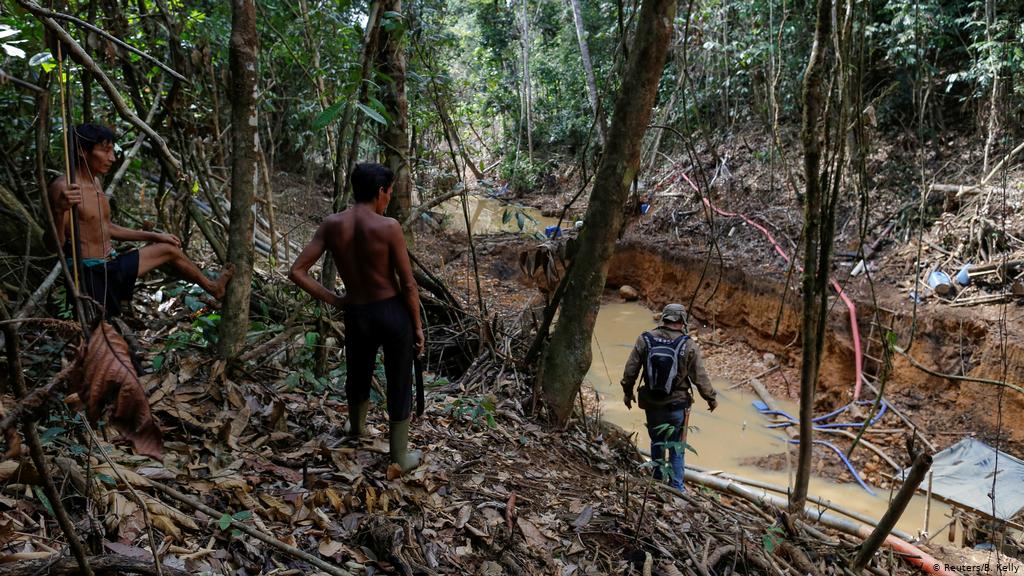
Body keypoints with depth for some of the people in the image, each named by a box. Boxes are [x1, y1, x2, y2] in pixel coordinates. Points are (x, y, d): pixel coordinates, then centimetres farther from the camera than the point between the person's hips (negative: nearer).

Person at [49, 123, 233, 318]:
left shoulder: (96, 182, 11)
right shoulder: (63, 188, -18)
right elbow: (56, 244, -23)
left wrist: (154, 236, 24)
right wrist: (60, 210, -41)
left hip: (113, 264, 9)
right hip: (89, 274, -9)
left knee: (169, 249, 18)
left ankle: (213, 287, 37)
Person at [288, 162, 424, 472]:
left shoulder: (331, 225, -6)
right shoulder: (388, 227, -16)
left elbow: (297, 272, -8)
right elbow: (408, 285, -13)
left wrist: (332, 300, 1)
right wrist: (418, 325, -1)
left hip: (356, 315, 4)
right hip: (394, 312, -3)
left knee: (358, 375, 28)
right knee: (399, 384, 12)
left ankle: (356, 427, 55)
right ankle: (401, 455, 26)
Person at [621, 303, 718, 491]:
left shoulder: (645, 340, -6)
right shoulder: (688, 345, -11)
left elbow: (630, 370, -1)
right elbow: (700, 377, -5)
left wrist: (628, 392, 14)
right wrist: (711, 399, 10)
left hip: (652, 405, 2)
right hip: (677, 405, -2)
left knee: (656, 443, 20)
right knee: (676, 447, 12)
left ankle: (657, 481, 30)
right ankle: (676, 487, 16)